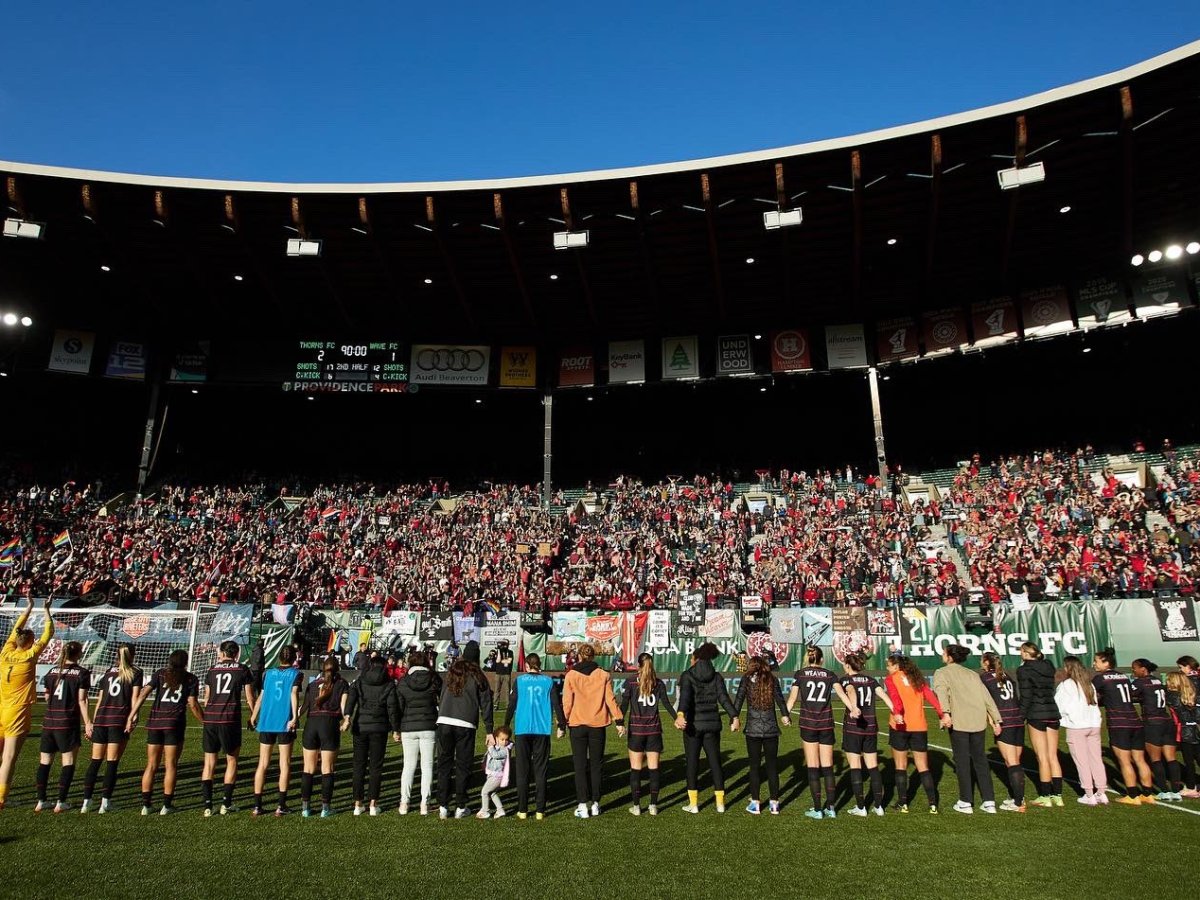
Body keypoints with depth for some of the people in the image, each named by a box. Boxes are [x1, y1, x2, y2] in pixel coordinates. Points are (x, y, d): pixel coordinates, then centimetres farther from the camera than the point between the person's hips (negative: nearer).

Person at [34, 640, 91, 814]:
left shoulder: (52, 671, 8)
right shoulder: (82, 673, -7)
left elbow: (47, 697, 13)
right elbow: (81, 700, -10)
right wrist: (87, 723, -7)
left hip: (49, 721, 5)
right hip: (69, 723, -5)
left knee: (45, 760, 12)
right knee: (68, 761, 3)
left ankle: (41, 801, 16)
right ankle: (61, 802, 3)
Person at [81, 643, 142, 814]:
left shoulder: (107, 673, 19)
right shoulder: (135, 673, 7)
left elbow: (99, 700, 16)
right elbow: (134, 697, -5)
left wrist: (92, 722, 17)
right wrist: (133, 716, -9)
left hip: (101, 718, 4)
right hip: (119, 720, -4)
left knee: (95, 761, 9)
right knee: (112, 763, -1)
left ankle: (86, 800, 7)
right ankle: (105, 801, -2)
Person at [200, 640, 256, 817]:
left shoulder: (213, 670, 13)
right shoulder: (242, 670, 5)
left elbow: (206, 697, 17)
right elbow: (249, 698, 5)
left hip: (210, 718, 3)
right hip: (231, 719, -3)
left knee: (209, 761, 10)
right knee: (232, 760, 11)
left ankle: (207, 805, 6)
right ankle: (226, 803, 9)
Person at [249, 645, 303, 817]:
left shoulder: (268, 673, 11)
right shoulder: (296, 673, 0)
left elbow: (261, 696, 12)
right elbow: (294, 693, -14)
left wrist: (253, 716, 23)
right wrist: (295, 717, -20)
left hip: (265, 722, 3)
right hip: (285, 723, -3)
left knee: (262, 764, 10)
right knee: (285, 764, 4)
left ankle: (257, 805, 9)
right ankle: (281, 805, 2)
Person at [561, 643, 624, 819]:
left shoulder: (571, 675, -5)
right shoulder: (604, 675, -1)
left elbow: (567, 703, -6)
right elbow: (610, 700, -1)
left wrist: (562, 725, 1)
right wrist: (619, 721, 5)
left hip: (577, 725, -2)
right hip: (598, 725, 2)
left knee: (580, 766, 6)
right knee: (596, 765, 13)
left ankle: (582, 806, 5)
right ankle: (595, 804, 18)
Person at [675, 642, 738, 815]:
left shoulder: (687, 676, -5)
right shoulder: (716, 676, 5)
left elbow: (685, 696, -23)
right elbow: (723, 697, -8)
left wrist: (680, 714, -36)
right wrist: (734, 716, -15)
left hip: (693, 724, -3)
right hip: (712, 723, 3)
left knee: (692, 762, 7)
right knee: (715, 761, 12)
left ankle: (693, 804, 8)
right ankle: (720, 802, 15)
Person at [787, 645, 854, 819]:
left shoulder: (800, 674, 3)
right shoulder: (829, 675, 7)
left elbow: (792, 698, -5)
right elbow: (842, 693, -9)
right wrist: (853, 708, -18)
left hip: (808, 723, -2)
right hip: (826, 724, 2)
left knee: (812, 767, 3)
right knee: (827, 767, 9)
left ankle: (817, 809, 5)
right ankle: (830, 808, 11)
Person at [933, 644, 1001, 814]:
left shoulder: (941, 673, 5)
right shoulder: (972, 673, 20)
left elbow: (941, 691, -15)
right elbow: (986, 696, 14)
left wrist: (945, 712, -29)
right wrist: (996, 719, 14)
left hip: (958, 722, -5)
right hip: (978, 721, 5)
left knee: (962, 762, 4)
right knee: (980, 760, 15)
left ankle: (966, 802, 8)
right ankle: (989, 801, 16)